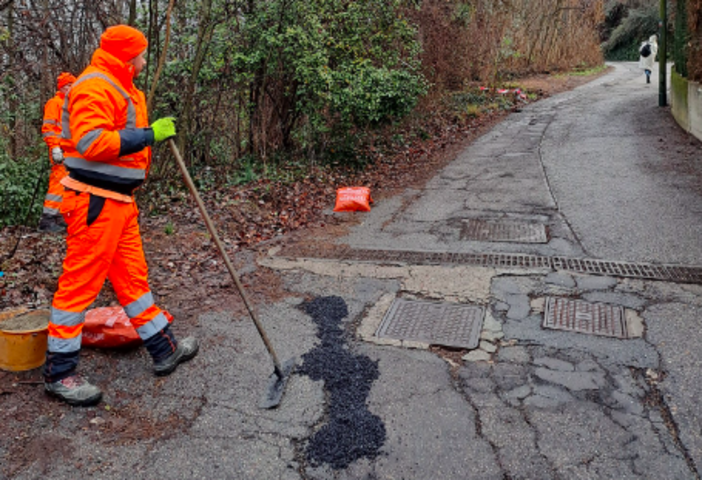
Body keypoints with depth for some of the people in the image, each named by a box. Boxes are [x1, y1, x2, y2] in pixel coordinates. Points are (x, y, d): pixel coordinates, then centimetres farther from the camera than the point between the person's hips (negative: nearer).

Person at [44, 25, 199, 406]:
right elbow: (91, 142, -25)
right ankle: (58, 371, 10)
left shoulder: (121, 89, 19)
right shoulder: (95, 87, -13)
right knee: (80, 282, -3)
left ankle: (164, 349, 26)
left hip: (119, 202, 10)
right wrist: (148, 135, -23)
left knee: (132, 276, 15)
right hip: (95, 202, -10)